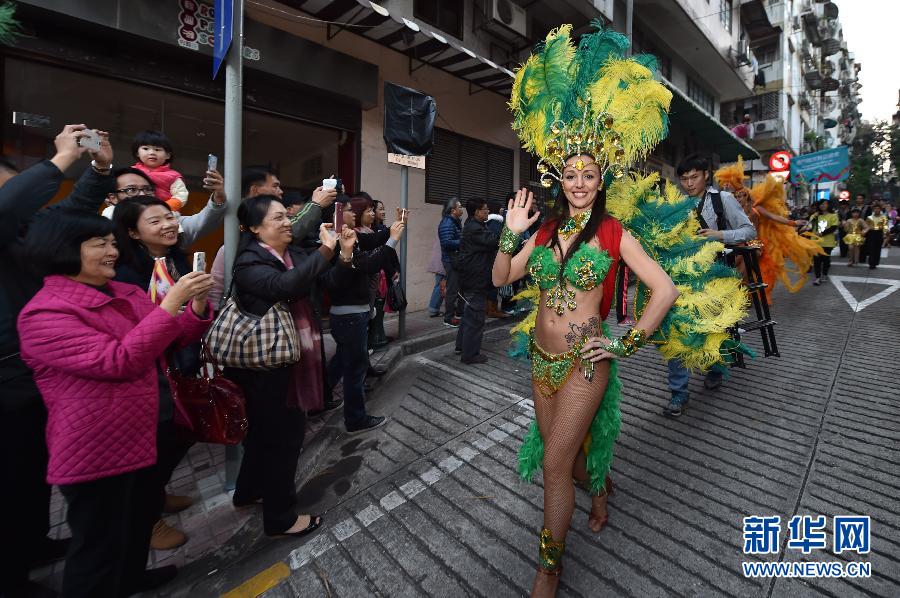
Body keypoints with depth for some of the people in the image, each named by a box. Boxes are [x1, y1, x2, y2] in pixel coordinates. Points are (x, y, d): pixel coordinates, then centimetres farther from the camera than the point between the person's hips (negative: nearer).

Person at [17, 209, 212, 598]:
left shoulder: (126, 294, 4)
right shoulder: (44, 314, -20)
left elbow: (173, 338, 7)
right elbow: (120, 362, -30)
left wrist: (197, 305, -13)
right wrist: (171, 302, -33)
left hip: (138, 437, 9)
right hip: (95, 451, -8)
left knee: (139, 518, 29)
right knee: (99, 545, 12)